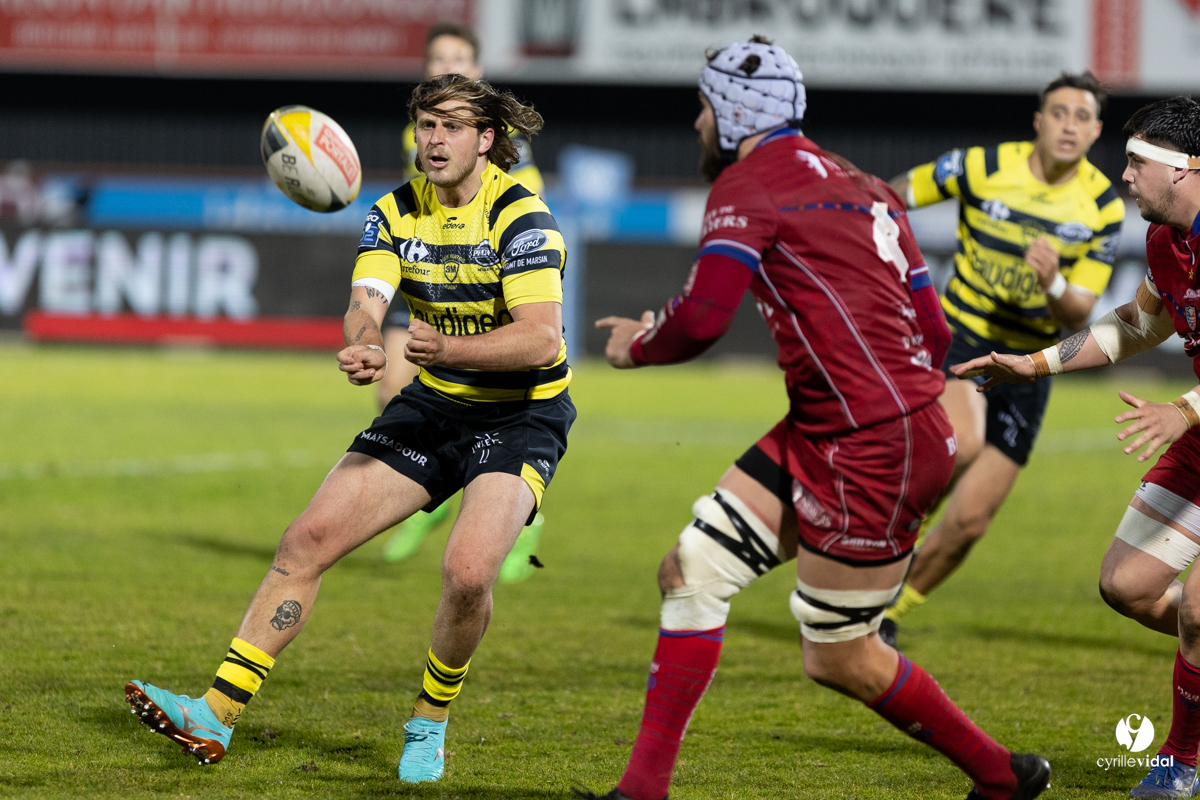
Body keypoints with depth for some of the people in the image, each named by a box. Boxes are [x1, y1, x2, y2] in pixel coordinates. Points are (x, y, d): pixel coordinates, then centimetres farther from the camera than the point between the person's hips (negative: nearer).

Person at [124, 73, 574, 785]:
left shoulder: (520, 217, -18)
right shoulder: (397, 213, -1)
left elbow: (542, 338, -29)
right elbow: (368, 301, -16)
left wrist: (450, 348, -44)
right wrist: (365, 346, -40)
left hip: (522, 414, -5)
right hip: (433, 404, 6)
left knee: (468, 572, -28)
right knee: (309, 539, -6)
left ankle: (430, 723, 0)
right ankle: (218, 716, -2)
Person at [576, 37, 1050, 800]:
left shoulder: (748, 183, -7)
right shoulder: (861, 187, 18)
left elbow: (702, 317, -20)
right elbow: (933, 333, 17)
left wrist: (637, 345, 1)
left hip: (872, 450, -9)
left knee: (838, 658, 4)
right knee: (693, 570, 7)